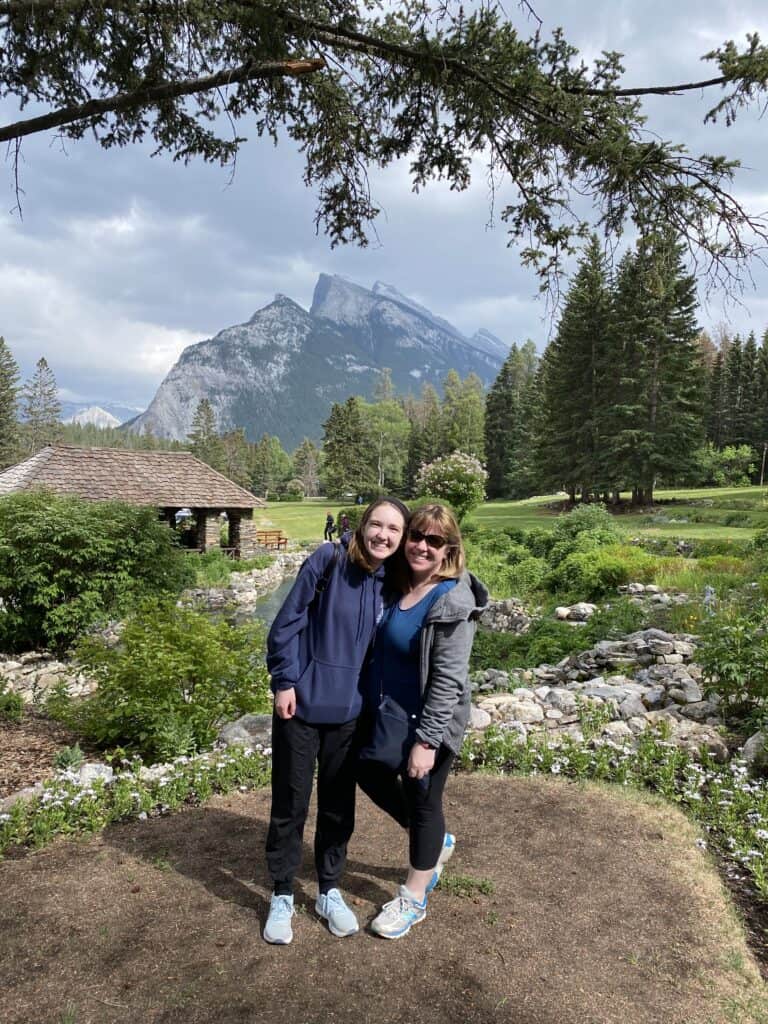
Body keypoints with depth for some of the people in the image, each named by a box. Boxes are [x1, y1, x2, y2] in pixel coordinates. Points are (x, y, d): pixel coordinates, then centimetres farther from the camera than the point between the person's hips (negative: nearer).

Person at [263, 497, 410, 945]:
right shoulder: (328, 560, -14)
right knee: (290, 802, 9)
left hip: (350, 711, 4)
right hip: (301, 704, -3)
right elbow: (289, 621, -11)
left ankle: (330, 891, 36)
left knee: (339, 805, 16)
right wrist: (285, 681, -13)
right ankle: (282, 896, 29)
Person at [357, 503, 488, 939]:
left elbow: (448, 678, -23)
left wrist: (427, 739, -23)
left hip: (430, 719, -8)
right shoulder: (396, 584, -2)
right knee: (371, 774, 22)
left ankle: (414, 899, 33)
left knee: (422, 801, 10)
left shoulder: (453, 602, -23)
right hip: (385, 711, 8)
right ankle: (435, 842, 45)